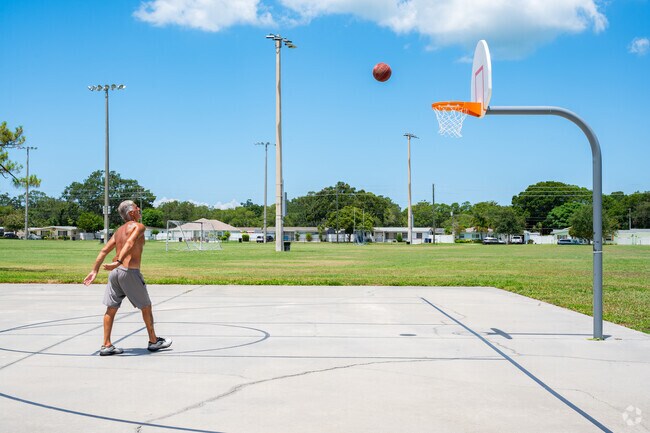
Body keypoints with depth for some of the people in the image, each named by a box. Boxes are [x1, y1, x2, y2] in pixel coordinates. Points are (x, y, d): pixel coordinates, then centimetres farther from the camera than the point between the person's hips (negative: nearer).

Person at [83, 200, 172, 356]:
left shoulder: (119, 230, 19)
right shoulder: (138, 226, -3)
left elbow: (104, 251, 14)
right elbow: (130, 243, -22)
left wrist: (94, 271, 13)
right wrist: (118, 262, -31)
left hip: (115, 272, 7)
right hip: (130, 271, -7)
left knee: (111, 309, 9)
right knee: (146, 307, 8)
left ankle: (106, 346, 9)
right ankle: (154, 341, 19)